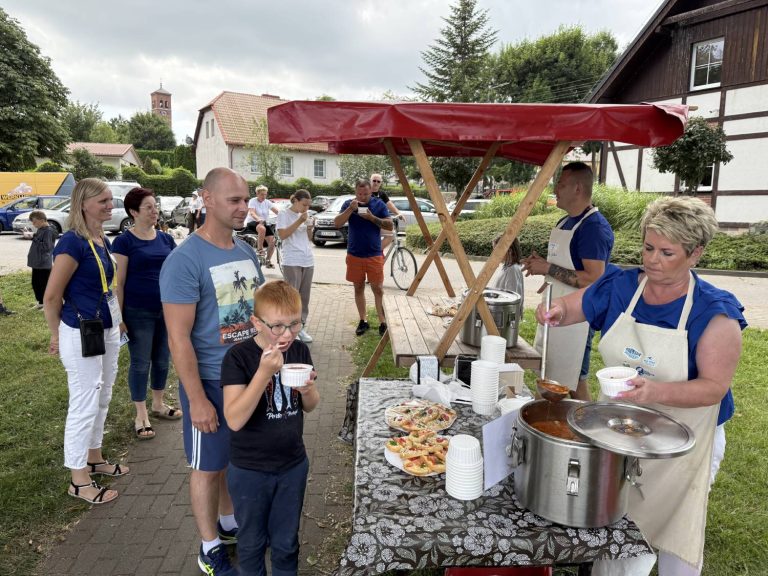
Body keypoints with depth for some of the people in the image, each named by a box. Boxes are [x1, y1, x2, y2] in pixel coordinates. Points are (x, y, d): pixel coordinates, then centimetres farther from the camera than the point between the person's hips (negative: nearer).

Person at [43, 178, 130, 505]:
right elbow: (52, 296, -15)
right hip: (81, 334, -8)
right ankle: (78, 480, 18)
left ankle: (94, 459, 38)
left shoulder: (103, 241, 7)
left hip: (108, 330, 8)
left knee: (102, 399, 19)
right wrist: (57, 336, -2)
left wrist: (116, 320, 17)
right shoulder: (73, 242, -18)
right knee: (84, 405, 2)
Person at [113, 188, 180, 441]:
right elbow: (119, 282, -8)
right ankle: (141, 416, 18)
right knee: (140, 363, 5)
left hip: (167, 310, 5)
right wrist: (118, 317, -11)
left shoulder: (166, 239, 7)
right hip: (138, 313, -5)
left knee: (162, 360, 15)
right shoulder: (124, 241, -7)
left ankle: (158, 404, 34)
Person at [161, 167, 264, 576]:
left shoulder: (247, 252, 4)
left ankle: (229, 522, 42)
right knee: (208, 466, 11)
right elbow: (178, 339, -19)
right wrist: (197, 399, -19)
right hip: (211, 382, -6)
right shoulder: (184, 260, -17)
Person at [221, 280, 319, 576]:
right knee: (252, 541, 20)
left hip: (293, 465, 3)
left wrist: (308, 390, -19)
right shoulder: (239, 357, -20)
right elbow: (234, 420, -27)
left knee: (286, 541, 20)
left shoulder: (300, 351, -7)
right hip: (249, 471, -3)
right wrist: (264, 372, -37)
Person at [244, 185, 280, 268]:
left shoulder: (267, 202, 5)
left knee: (272, 241, -12)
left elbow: (277, 211, -8)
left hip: (265, 223, 5)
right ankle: (260, 249, -25)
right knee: (262, 228, -40)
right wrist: (258, 219, -46)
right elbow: (252, 213, -24)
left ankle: (268, 261, 3)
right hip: (252, 222, -5)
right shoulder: (252, 201, -8)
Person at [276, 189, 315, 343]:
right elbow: (282, 235, -14)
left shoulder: (305, 215, 14)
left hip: (308, 261, 6)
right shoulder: (283, 214, -4)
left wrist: (310, 228, -2)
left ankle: (301, 328, 15)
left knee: (304, 297, 8)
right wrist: (299, 221, -16)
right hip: (291, 262, -6)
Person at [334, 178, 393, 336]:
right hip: (354, 255, 2)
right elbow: (337, 224, -9)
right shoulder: (348, 204, 1)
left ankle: (383, 323, 4)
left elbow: (390, 225, -4)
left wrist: (372, 217, -17)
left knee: (378, 289, -2)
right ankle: (363, 321, 20)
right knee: (358, 288, 9)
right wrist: (351, 209, -21)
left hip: (374, 255, -2)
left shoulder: (379, 204, -1)